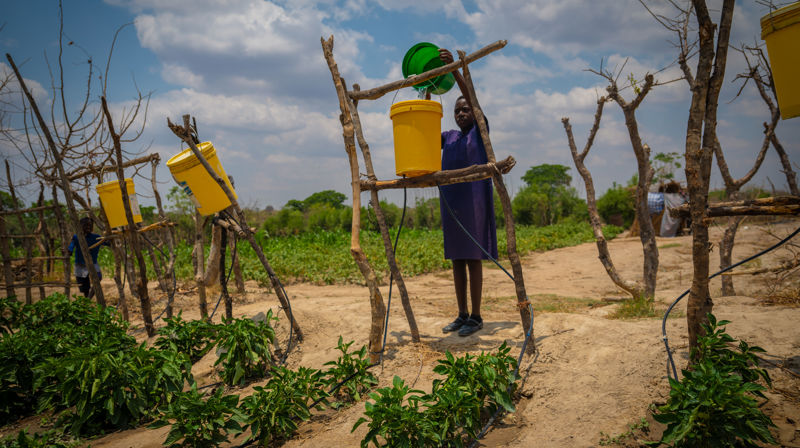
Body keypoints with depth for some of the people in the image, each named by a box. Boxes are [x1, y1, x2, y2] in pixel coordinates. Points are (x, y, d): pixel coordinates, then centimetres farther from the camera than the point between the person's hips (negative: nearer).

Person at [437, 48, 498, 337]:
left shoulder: (480, 130, 3)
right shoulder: (449, 137, 17)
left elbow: (473, 99, -10)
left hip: (473, 200, -5)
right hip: (450, 201, 6)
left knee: (473, 258, -3)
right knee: (457, 259, 8)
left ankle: (476, 316, 5)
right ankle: (462, 315, 16)